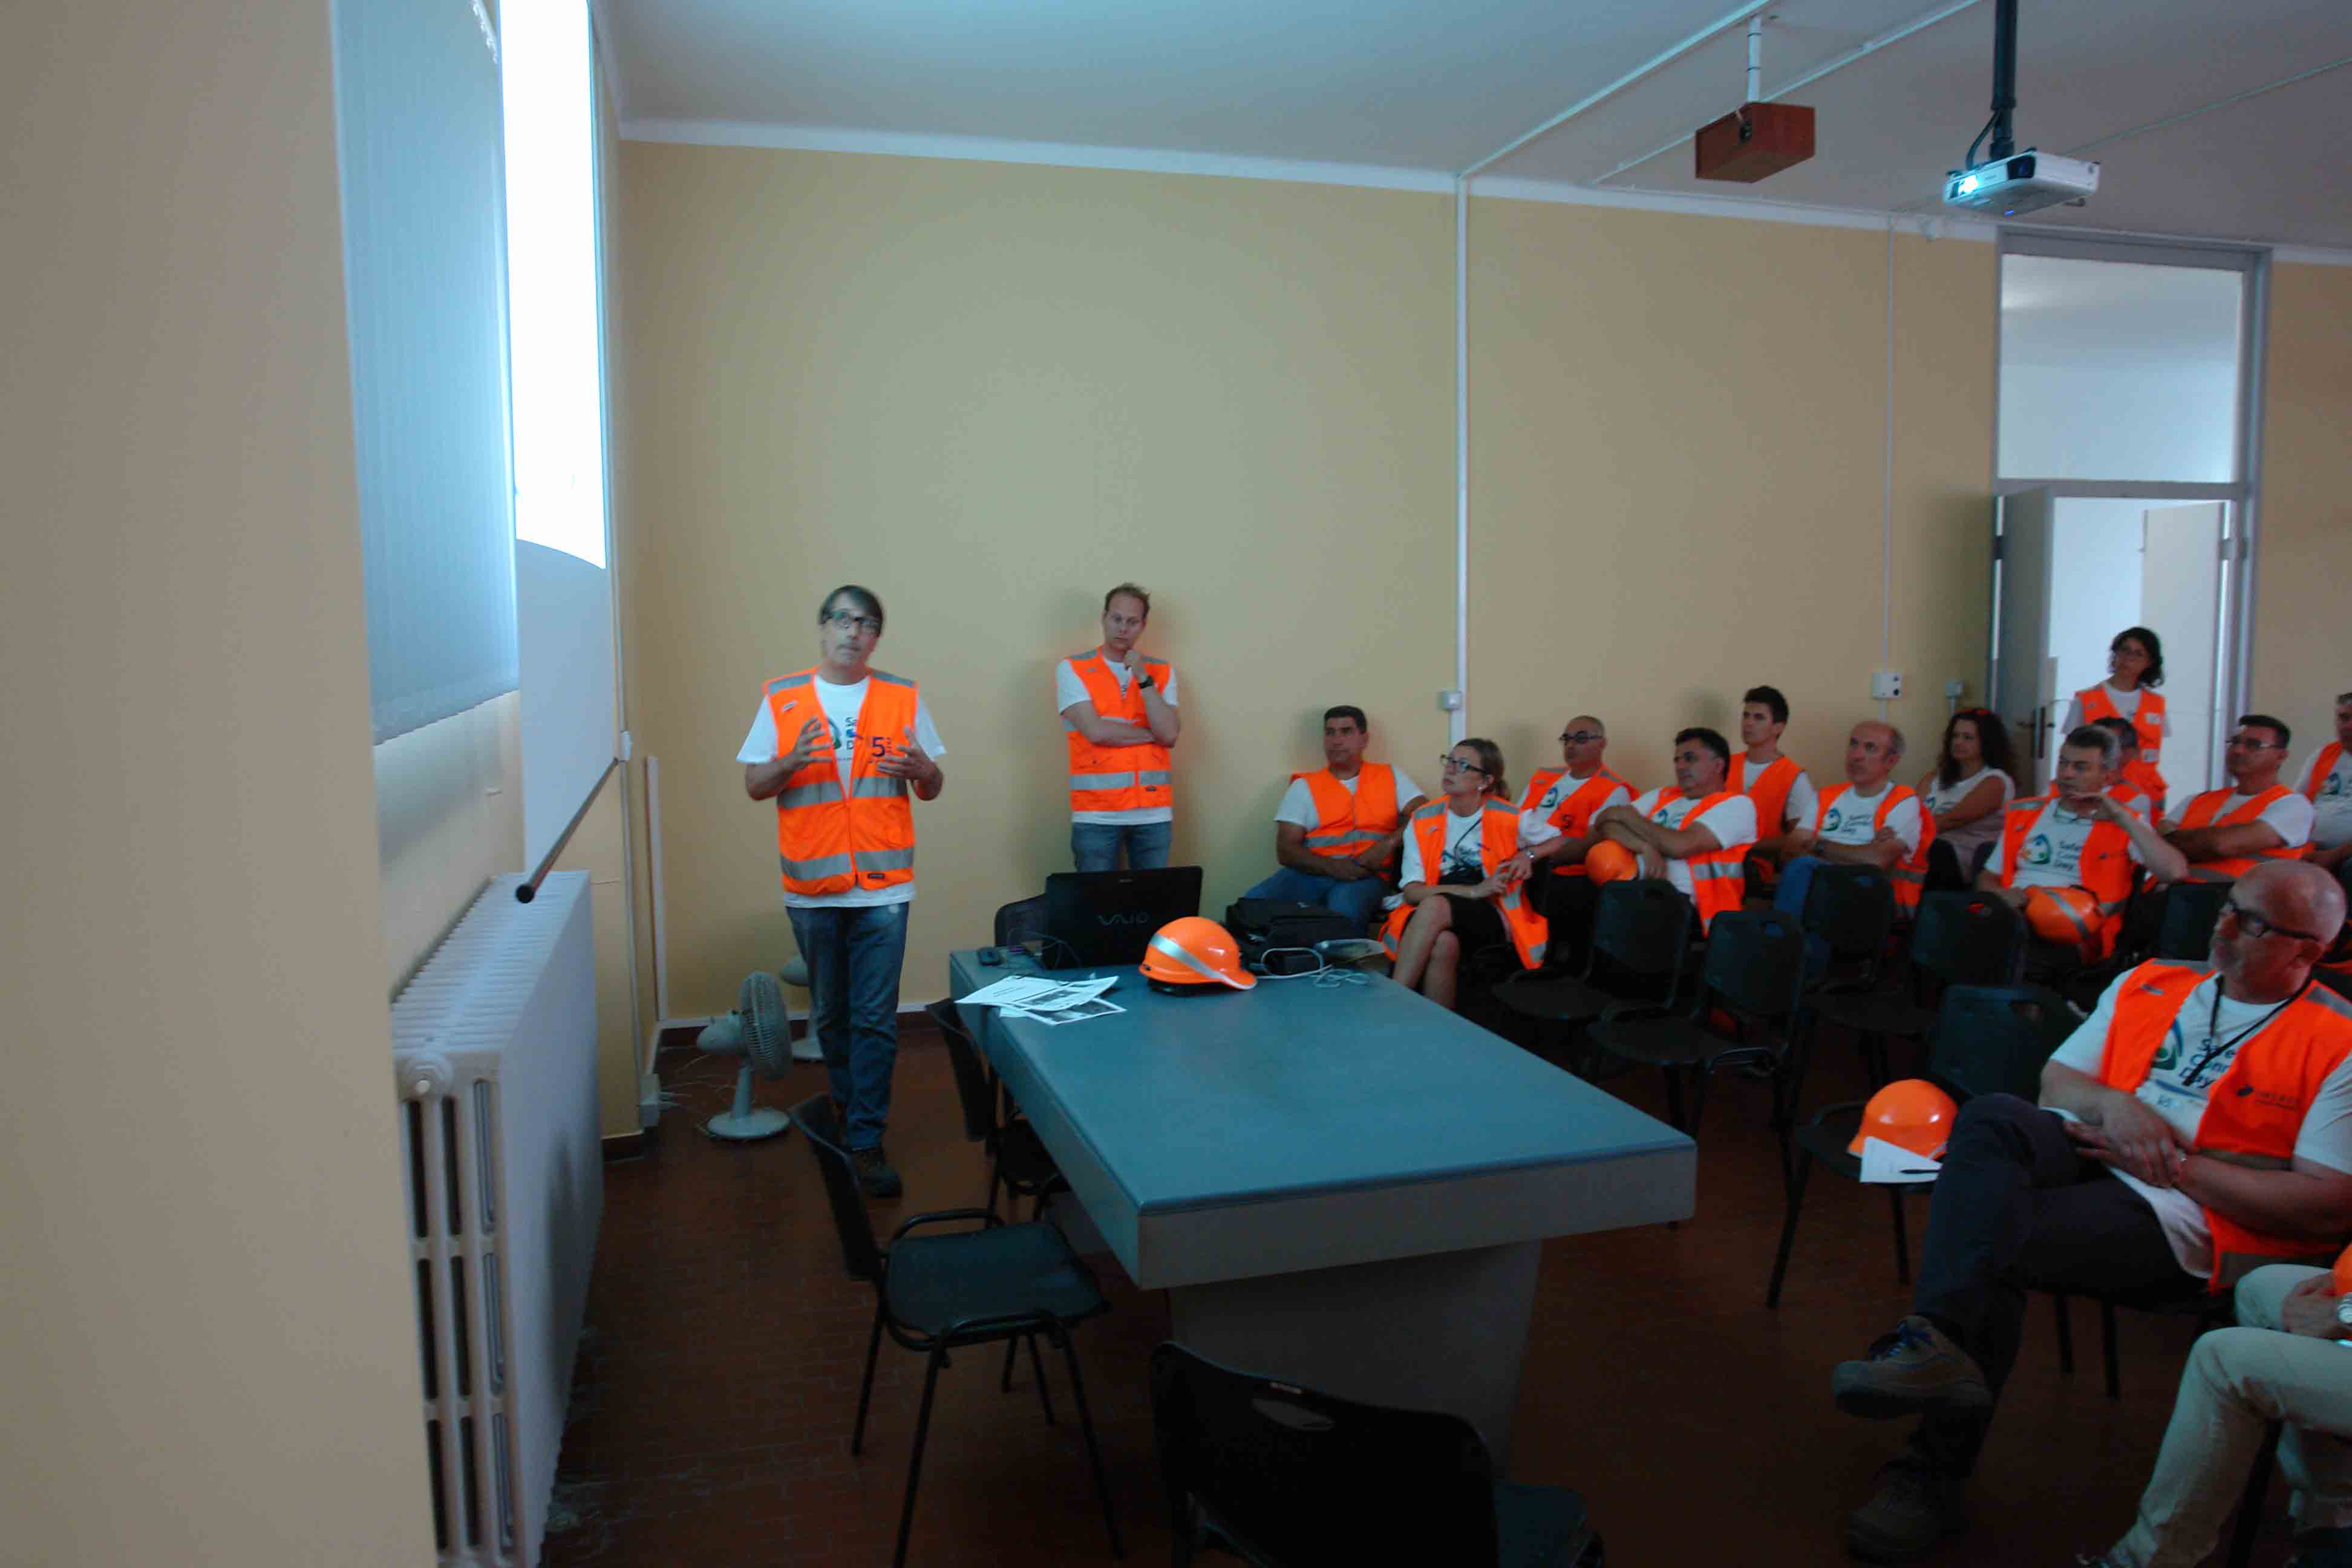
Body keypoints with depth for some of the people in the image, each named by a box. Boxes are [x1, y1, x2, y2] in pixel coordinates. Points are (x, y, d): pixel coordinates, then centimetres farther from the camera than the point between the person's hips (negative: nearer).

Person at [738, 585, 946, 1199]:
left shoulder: (903, 698, 4)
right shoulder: (782, 699, 3)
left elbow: (933, 788, 9)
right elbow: (754, 785, 4)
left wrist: (924, 769, -15)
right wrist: (791, 763, -16)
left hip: (883, 886, -1)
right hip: (812, 888, 1)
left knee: (875, 1019, -2)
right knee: (829, 1011, 16)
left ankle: (866, 1141, 5)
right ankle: (848, 1100, 39)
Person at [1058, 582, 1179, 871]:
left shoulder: (1161, 672, 9)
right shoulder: (1072, 670, 0)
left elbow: (1169, 735, -5)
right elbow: (1096, 732, -13)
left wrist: (1143, 678, -10)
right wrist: (1153, 734, -2)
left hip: (1153, 813, 3)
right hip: (1096, 814, -3)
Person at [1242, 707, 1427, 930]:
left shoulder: (1391, 777, 16)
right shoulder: (1304, 786, 13)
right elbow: (1286, 850, 4)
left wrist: (1389, 842, -14)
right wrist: (1333, 867, -13)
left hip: (1366, 876, -1)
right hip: (1313, 873, 1)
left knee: (1344, 910, -38)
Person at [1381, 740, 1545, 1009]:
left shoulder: (1506, 818, -2)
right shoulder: (1423, 820, 4)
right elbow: (1411, 892, -3)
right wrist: (1472, 891, -15)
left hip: (1493, 922, -1)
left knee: (1435, 906, -33)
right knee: (1444, 943, -36)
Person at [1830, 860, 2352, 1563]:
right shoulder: (2148, 983, 19)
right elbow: (2055, 1081, 18)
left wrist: (2174, 1165, -10)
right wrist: (2112, 1104, -5)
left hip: (2194, 1216, -5)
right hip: (2086, 1154, 5)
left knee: (1992, 1241, -30)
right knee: (1992, 1115, -30)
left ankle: (1933, 1475, -23)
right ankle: (1937, 1347, -39)